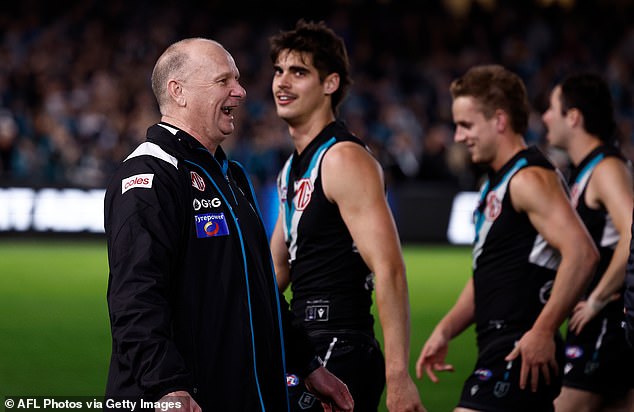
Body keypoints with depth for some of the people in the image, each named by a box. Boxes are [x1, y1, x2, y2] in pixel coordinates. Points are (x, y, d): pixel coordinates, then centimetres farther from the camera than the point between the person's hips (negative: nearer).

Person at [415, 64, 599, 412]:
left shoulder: (529, 178, -12)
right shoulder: (495, 182, 19)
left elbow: (581, 252, -24)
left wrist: (543, 331, -25)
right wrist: (445, 331, 19)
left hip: (521, 352, -10)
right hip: (497, 344, 10)